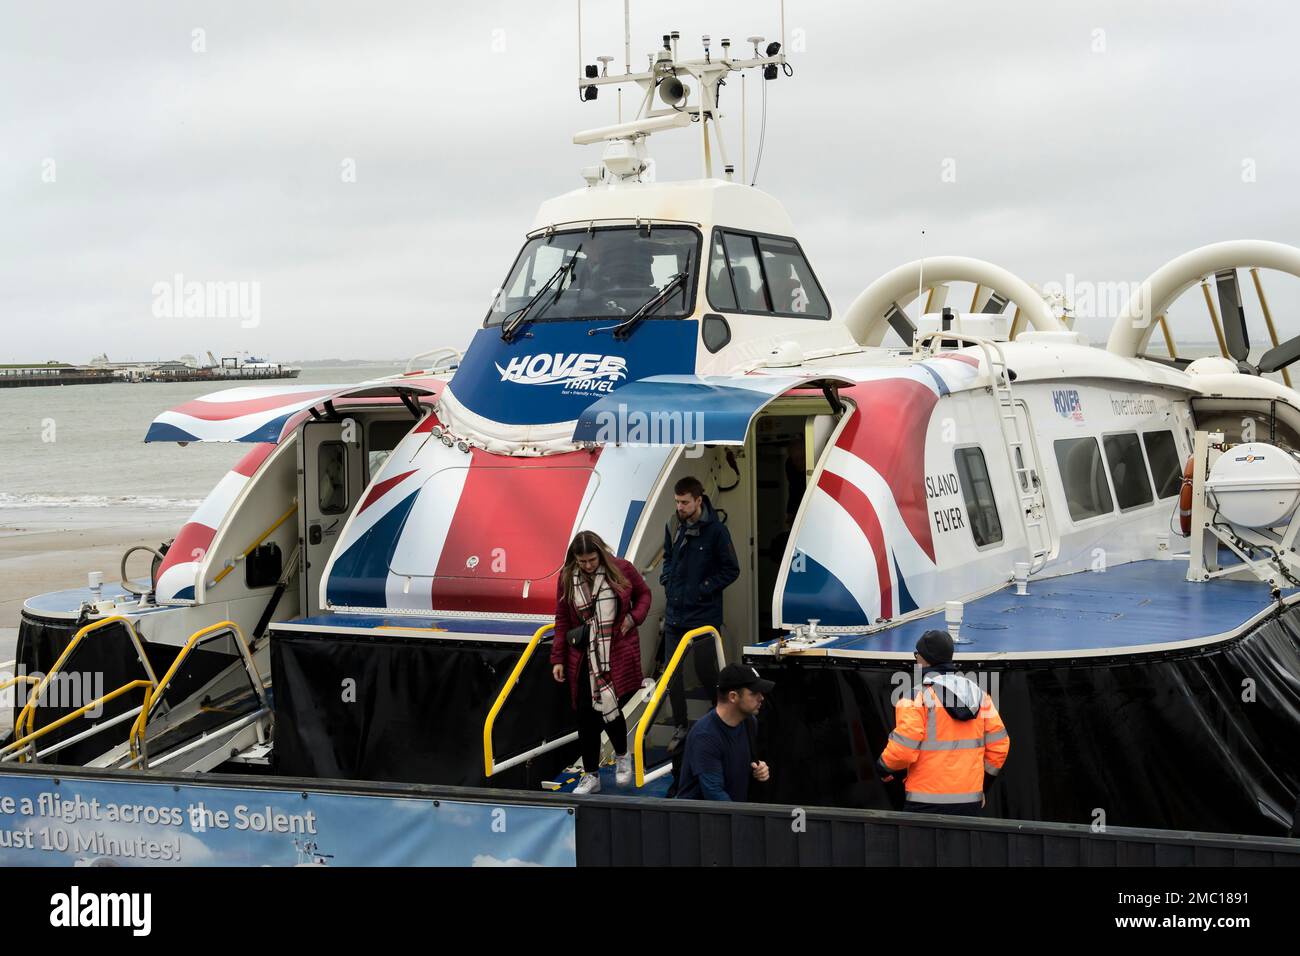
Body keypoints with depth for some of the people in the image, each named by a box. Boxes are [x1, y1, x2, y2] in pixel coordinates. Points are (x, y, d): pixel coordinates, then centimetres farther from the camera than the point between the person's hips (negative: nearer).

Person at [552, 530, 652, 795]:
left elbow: (644, 594, 12)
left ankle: (622, 756, 21)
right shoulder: (566, 578, 0)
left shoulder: (621, 570, -5)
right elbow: (562, 621, 5)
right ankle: (591, 776, 16)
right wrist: (558, 659, 2)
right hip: (583, 659, 2)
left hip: (618, 656, -2)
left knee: (609, 707, -10)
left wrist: (634, 617, -7)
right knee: (586, 716, 3)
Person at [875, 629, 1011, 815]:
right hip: (971, 800, 6)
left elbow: (902, 750, -16)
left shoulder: (916, 697, -9)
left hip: (927, 803, -6)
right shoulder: (978, 694, 10)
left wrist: (884, 769, 5)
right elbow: (999, 744, 11)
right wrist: (982, 784, 21)